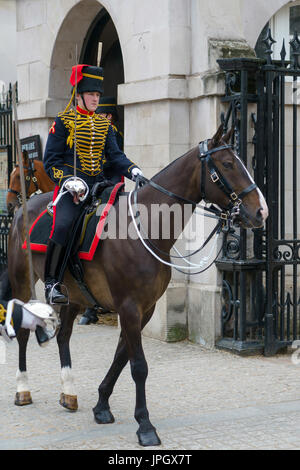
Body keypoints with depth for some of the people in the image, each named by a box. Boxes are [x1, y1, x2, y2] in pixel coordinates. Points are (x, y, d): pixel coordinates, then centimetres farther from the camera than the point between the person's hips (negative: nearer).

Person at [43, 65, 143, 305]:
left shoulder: (105, 124, 16)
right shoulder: (63, 121, 1)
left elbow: (115, 156, 10)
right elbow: (51, 161, -2)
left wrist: (133, 170, -11)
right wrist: (69, 181, -19)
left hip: (99, 184, 6)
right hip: (71, 184, -6)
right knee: (62, 226, -28)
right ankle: (52, 283, -17)